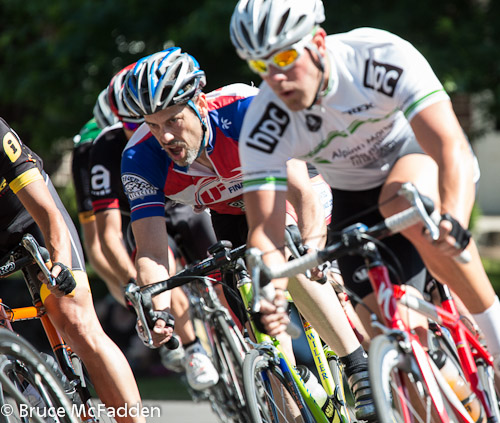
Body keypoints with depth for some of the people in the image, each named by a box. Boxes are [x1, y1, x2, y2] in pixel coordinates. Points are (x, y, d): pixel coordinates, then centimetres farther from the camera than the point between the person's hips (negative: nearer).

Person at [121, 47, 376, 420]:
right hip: (231, 215, 4)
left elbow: (302, 195, -41)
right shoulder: (140, 160, -28)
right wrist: (159, 310, -49)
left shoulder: (245, 109, -38)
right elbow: (152, 253, -30)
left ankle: (361, 369, -27)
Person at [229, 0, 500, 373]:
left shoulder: (383, 56, -32)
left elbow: (451, 146, -40)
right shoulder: (263, 129, -24)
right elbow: (266, 229, -26)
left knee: (405, 204, -37)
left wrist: (454, 220, -59)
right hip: (356, 199, 3)